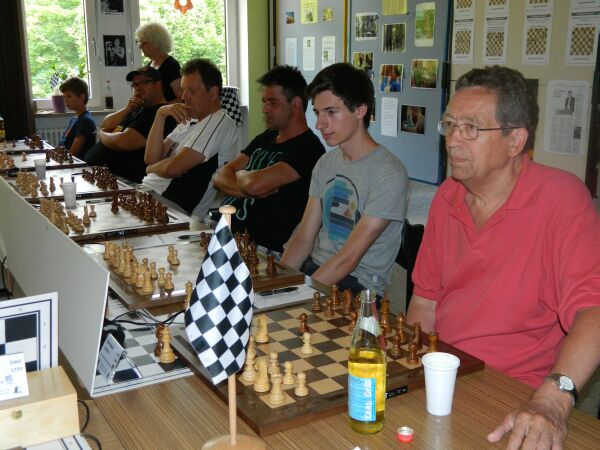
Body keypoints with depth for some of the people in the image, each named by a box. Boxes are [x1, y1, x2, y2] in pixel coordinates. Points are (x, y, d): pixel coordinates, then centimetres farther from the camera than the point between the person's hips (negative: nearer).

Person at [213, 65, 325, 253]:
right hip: (224, 232, 8)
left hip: (260, 248, -8)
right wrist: (248, 190, -10)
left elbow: (254, 184, -21)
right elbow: (220, 178, 10)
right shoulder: (265, 138, 19)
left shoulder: (308, 148, -9)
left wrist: (240, 174, 3)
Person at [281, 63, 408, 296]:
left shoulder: (389, 174, -15)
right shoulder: (326, 163, 11)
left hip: (357, 286, -6)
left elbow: (349, 258, -18)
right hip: (314, 268, 6)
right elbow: (304, 237, 8)